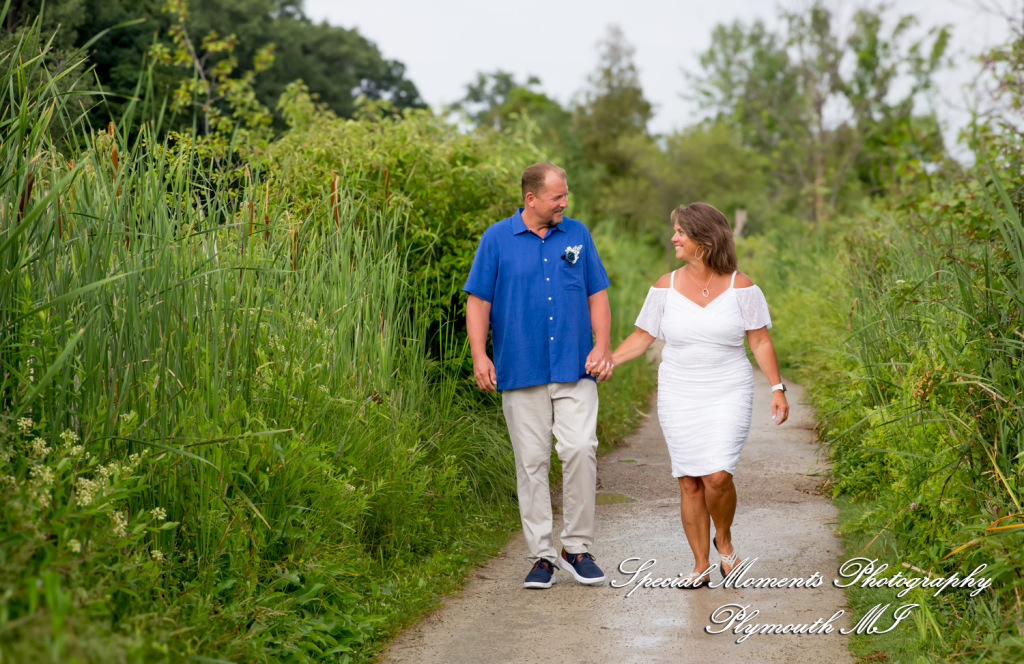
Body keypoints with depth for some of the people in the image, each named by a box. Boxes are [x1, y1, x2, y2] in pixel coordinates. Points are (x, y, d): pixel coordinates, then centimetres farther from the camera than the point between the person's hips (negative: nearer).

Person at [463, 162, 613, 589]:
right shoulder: (497, 239, 3)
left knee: (580, 449, -12)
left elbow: (597, 295, 12)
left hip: (575, 370, 1)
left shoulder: (577, 235, 10)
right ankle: (541, 555, 9)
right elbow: (478, 302, 3)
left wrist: (602, 345, 0)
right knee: (532, 462, 2)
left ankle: (577, 549, 1)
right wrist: (479, 356, -7)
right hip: (521, 373, -1)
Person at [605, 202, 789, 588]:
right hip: (679, 397, 2)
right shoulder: (666, 288, 2)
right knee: (690, 482, 2)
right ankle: (701, 566, 13)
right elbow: (642, 337, 8)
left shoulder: (740, 287, -3)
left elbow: (760, 341, 0)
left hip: (728, 396, -2)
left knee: (717, 476, -17)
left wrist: (777, 388, -7)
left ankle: (724, 539, 12)